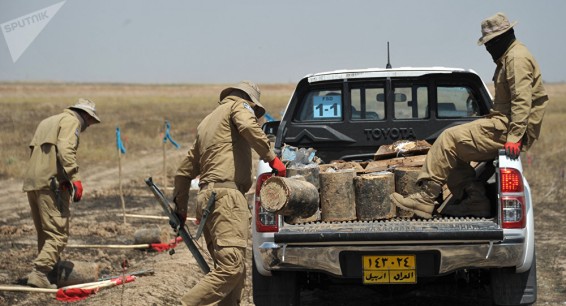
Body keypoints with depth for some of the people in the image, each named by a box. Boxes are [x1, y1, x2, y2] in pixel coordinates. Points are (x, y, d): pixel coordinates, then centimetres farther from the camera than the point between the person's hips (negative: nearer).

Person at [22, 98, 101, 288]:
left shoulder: (48, 122, 28)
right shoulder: (71, 121, 0)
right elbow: (66, 150, -17)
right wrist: (75, 178, -21)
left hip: (31, 183, 9)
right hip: (51, 183, -9)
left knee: (44, 233, 15)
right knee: (58, 233, -10)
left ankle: (45, 272, 16)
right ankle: (39, 273, -20)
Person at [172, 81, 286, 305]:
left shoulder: (207, 122, 31)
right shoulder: (240, 106, 9)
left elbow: (184, 172, 31)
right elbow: (248, 127, -18)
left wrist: (180, 207, 36)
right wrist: (271, 158, -12)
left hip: (206, 196, 9)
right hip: (226, 195, -9)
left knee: (231, 269, 7)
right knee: (230, 268, -17)